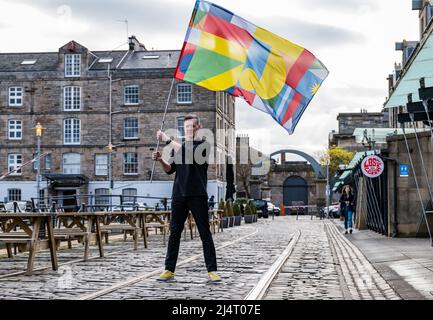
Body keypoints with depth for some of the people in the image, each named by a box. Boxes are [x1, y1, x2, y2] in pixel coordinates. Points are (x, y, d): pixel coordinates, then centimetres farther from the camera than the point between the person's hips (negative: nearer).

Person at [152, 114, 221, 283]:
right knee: (174, 233, 4)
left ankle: (212, 271, -1)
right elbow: (170, 169, 18)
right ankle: (169, 270, 8)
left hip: (198, 195, -4)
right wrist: (160, 160, -1)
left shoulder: (203, 145, 2)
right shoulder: (177, 146, 18)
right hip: (179, 195, 4)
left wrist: (167, 139, -15)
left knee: (205, 233, -4)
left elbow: (188, 153, -17)